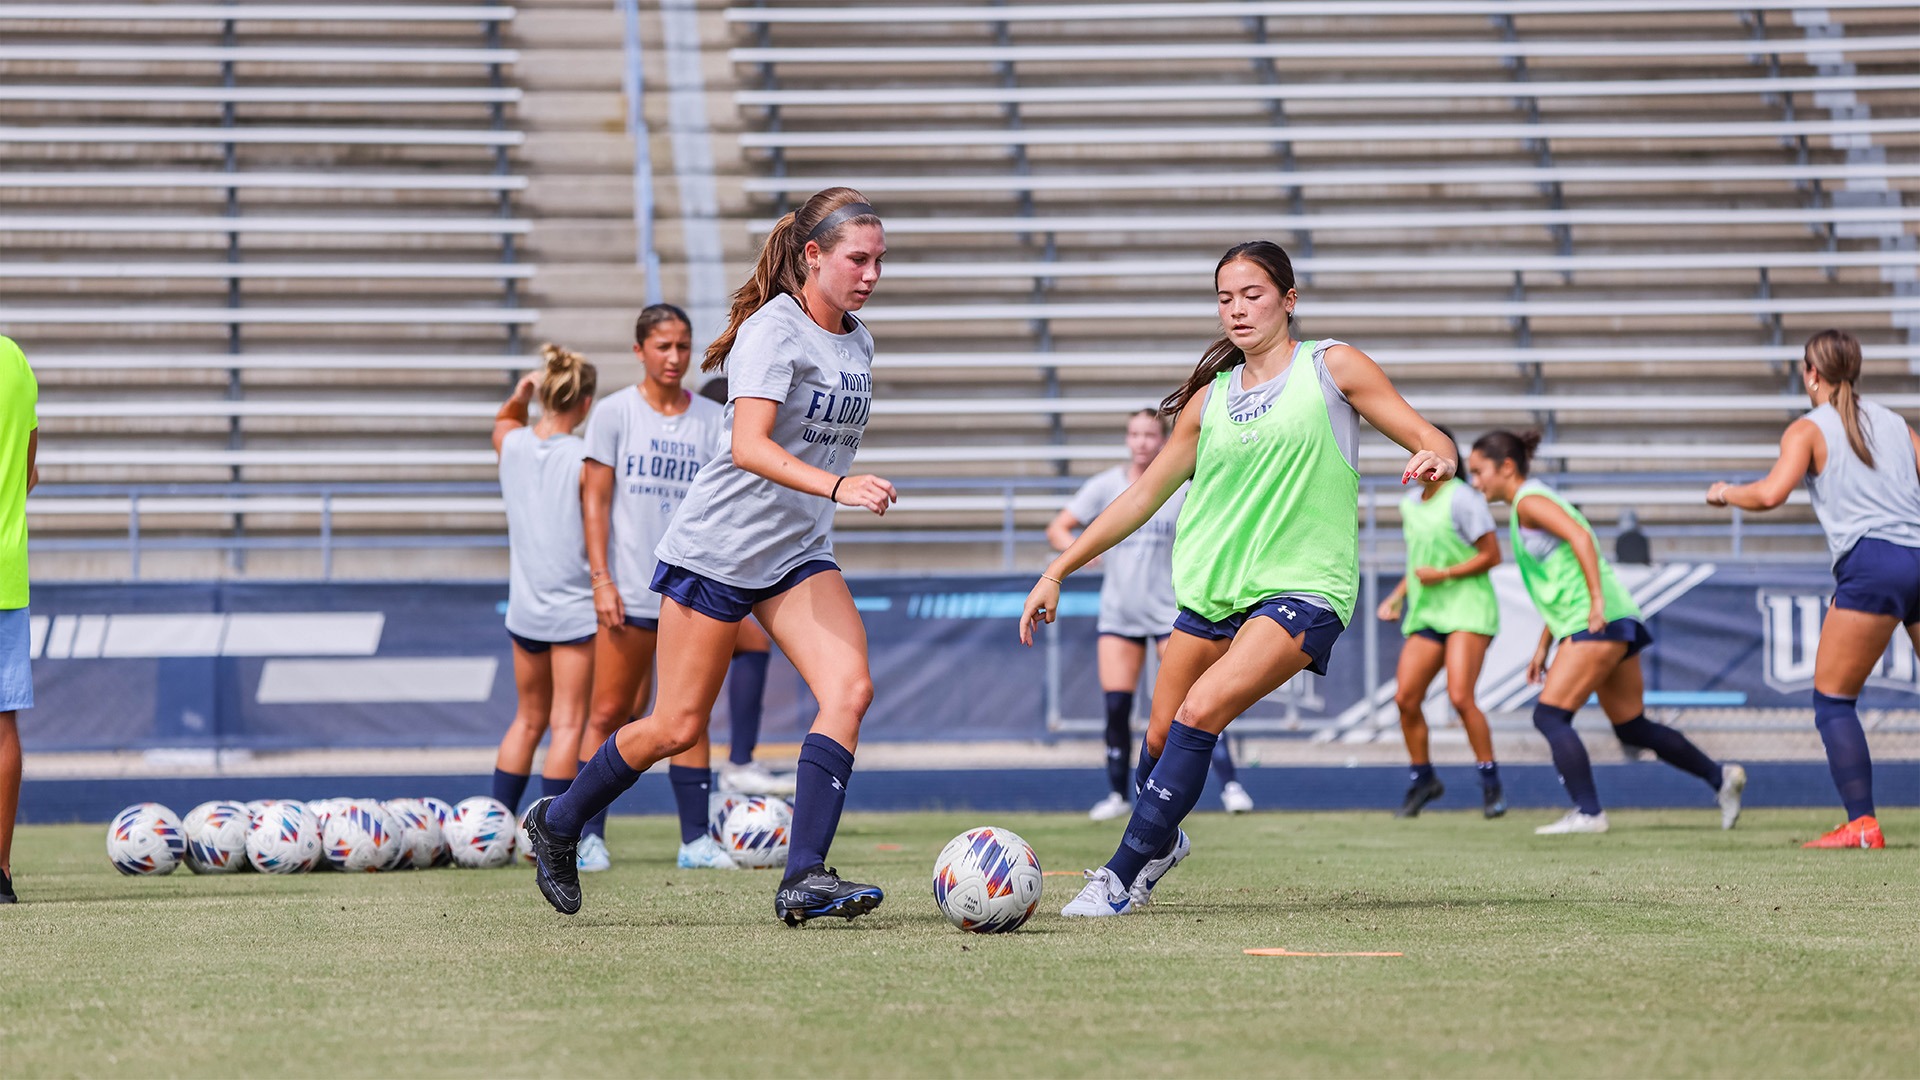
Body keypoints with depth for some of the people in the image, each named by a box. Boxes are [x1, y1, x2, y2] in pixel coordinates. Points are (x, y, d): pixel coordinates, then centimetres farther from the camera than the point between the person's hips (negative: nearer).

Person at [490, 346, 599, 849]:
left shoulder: (511, 445, 2)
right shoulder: (584, 459, -14)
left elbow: (504, 421, 25)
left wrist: (520, 394, 6)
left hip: (524, 607, 5)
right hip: (575, 607, -5)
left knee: (528, 718, 19)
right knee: (567, 722, -1)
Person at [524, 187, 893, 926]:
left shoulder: (856, 342, 8)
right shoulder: (773, 330, -17)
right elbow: (749, 445, -31)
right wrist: (836, 486, -43)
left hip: (799, 556, 7)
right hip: (716, 550, -7)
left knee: (849, 689, -16)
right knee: (678, 725, 0)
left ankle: (803, 878, -20)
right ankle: (557, 824, 24)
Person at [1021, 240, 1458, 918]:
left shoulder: (1332, 367, 3)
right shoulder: (1210, 398, 14)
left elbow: (1433, 443, 2)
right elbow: (1145, 494, 19)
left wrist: (1435, 460, -24)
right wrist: (1057, 571, 15)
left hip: (1305, 588, -5)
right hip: (1213, 590, 5)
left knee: (1201, 711, -23)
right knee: (1161, 737, 5)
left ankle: (1124, 877, -18)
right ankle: (1162, 841, 36)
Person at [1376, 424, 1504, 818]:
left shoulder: (1462, 499, -9)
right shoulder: (1410, 503, 14)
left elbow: (1491, 555, -9)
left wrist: (1444, 574, -17)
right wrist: (1397, 597, 16)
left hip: (1467, 607, -7)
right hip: (1425, 611, 7)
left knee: (1460, 696, -19)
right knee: (1405, 698, -3)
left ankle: (1491, 785, -7)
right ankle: (1422, 779, 14)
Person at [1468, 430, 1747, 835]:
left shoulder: (1529, 501, -5)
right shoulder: (1537, 501, 24)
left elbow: (1580, 536, -22)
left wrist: (1597, 599, -27)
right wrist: (1543, 648, 25)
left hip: (1598, 622, -10)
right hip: (1616, 624, 10)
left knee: (1549, 715, -12)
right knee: (1632, 727, 15)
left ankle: (1588, 812, -16)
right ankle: (1720, 777, 19)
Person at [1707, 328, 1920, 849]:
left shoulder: (1808, 430, 6)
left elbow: (1770, 494, -9)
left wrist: (1724, 493, 10)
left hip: (1871, 563, -5)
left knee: (1832, 701, 4)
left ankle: (1861, 824, -8)